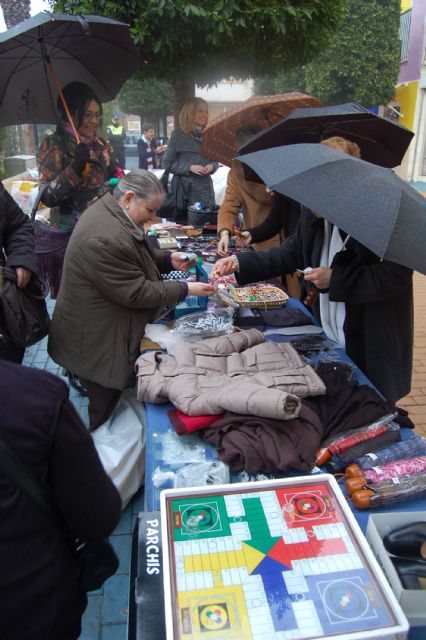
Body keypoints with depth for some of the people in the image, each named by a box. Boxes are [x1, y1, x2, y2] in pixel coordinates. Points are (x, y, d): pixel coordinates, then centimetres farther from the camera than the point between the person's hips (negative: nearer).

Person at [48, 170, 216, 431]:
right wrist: (185, 289, -18)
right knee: (103, 405, 8)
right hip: (98, 341, -10)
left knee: (106, 397, 22)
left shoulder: (111, 210, 1)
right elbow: (136, 293, -25)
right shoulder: (105, 238, -31)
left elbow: (134, 255, 17)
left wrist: (168, 259, 1)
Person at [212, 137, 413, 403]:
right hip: (325, 336, 6)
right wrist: (239, 263, -1)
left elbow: (396, 276, -22)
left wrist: (335, 278, -23)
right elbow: (292, 252, 9)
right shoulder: (315, 211, 1)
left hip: (370, 346, -5)